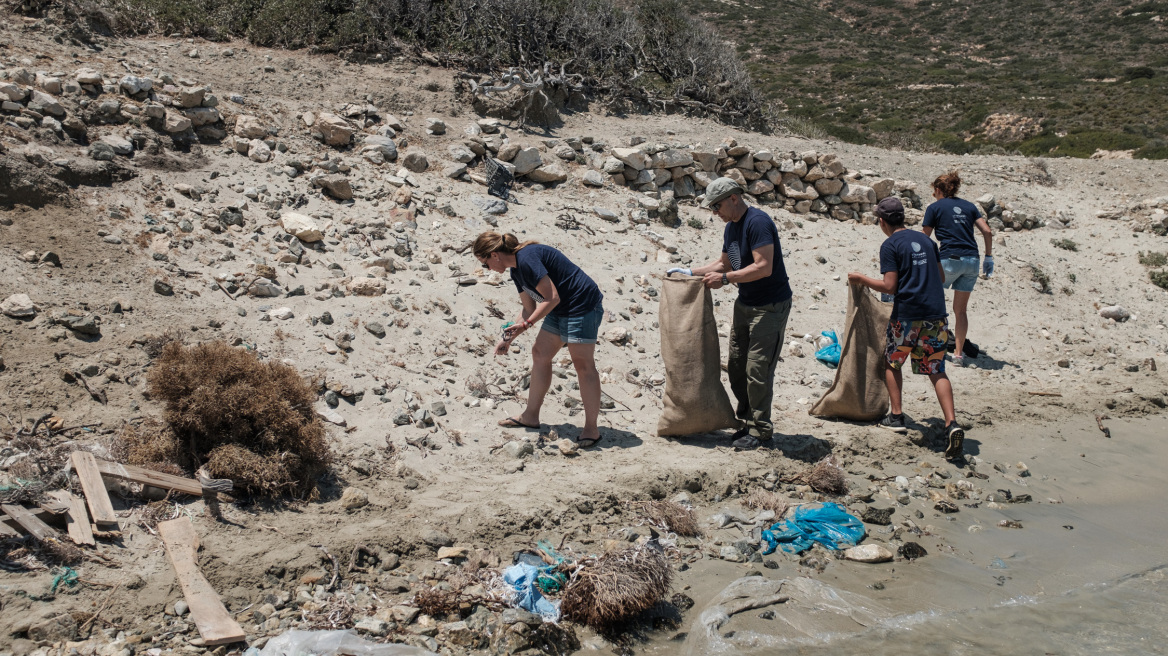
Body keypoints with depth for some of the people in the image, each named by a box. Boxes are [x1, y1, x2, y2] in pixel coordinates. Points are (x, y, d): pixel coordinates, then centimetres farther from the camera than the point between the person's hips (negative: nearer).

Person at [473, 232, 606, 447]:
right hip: (561, 310, 11)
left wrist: (525, 325, -20)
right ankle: (531, 416, 23)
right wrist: (509, 339, 15)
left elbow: (552, 298, -23)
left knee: (583, 363, -9)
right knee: (540, 353, 13)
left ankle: (591, 428, -2)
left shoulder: (527, 259, -22)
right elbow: (529, 309, 18)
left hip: (583, 306, -11)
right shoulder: (516, 270, 10)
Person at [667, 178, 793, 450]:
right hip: (745, 303, 9)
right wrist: (690, 272, 16)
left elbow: (763, 267, -26)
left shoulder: (757, 222, -19)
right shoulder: (730, 227, 11)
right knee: (736, 365, 10)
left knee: (757, 369, -8)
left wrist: (725, 279, -22)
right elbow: (724, 263, 25)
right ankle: (748, 420, 23)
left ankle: (761, 429, 4)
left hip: (771, 306, -9)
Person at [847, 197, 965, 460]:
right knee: (936, 370, 7)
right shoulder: (925, 240, 14)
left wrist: (861, 279, 1)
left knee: (892, 362, 18)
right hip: (936, 314, 5)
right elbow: (941, 278, 20)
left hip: (907, 315, -5)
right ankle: (952, 424, -7)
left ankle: (896, 416, 16)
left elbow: (890, 286, -11)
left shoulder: (890, 245, -5)